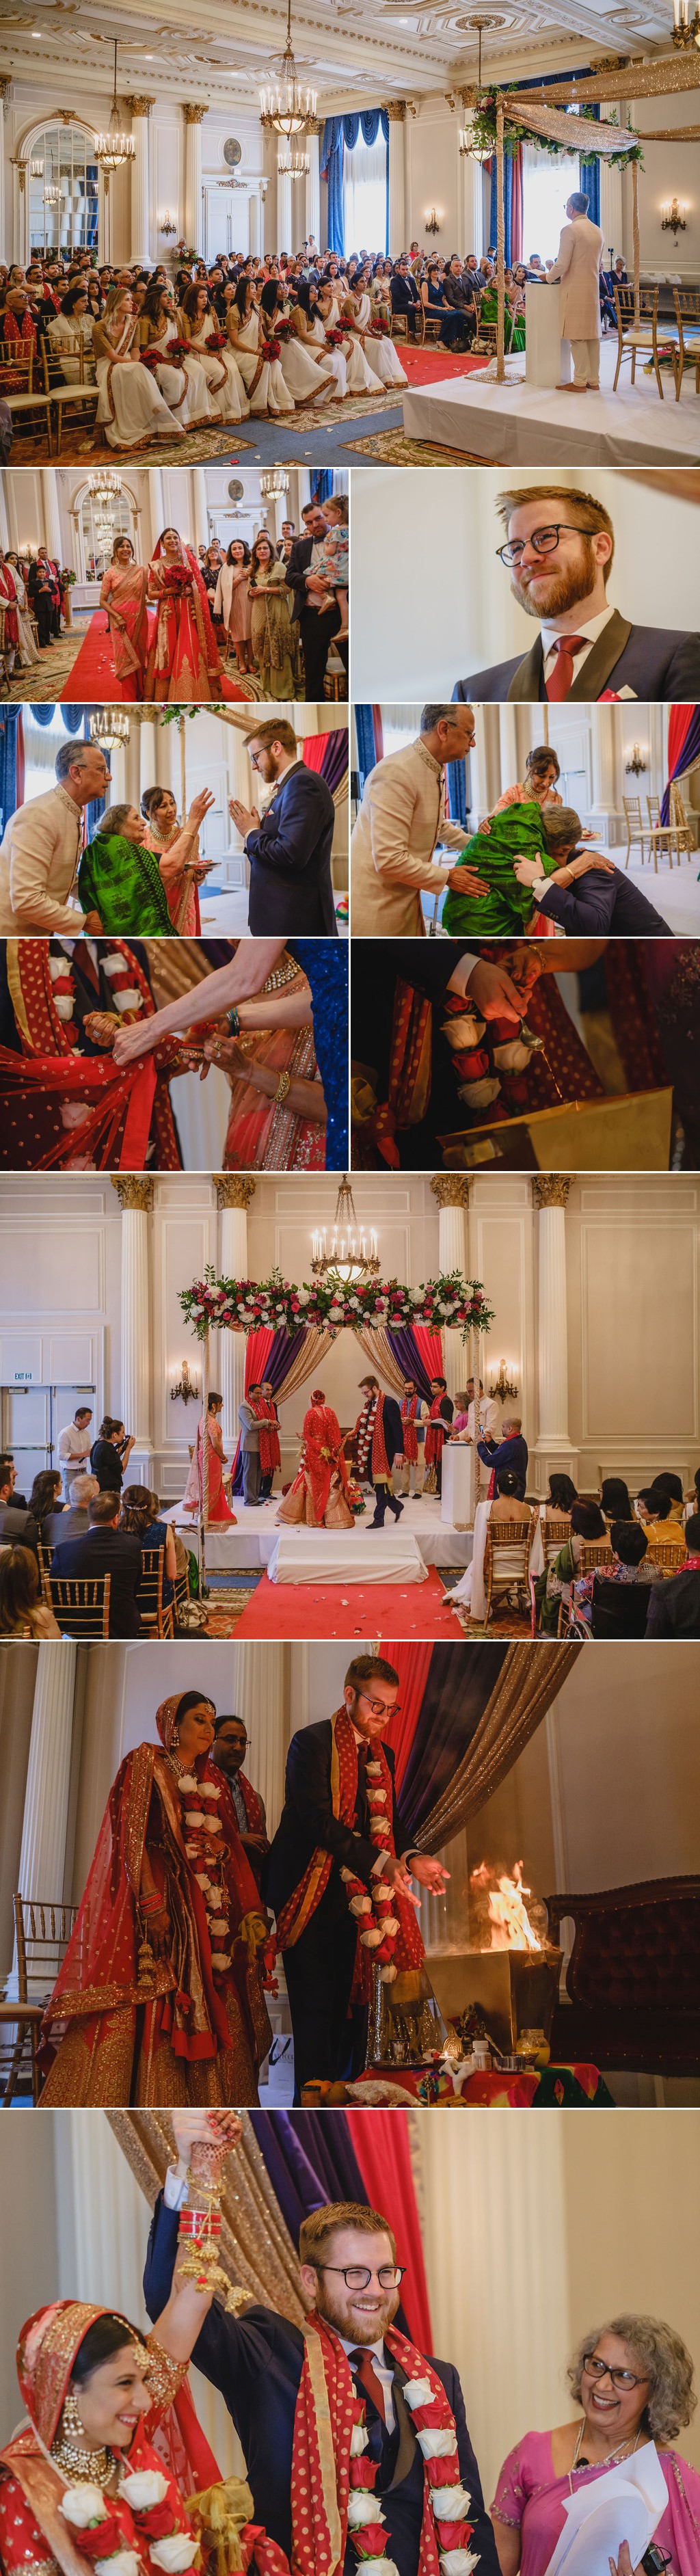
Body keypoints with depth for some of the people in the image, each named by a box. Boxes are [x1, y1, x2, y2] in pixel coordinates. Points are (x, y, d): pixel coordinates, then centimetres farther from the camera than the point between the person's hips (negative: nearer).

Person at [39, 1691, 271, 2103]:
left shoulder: (212, 1779, 21)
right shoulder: (146, 1762, 2)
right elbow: (133, 1835, -8)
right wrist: (152, 1902, -19)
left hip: (209, 1907, 7)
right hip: (161, 1897, -7)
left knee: (213, 2016, -1)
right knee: (149, 2016, -14)